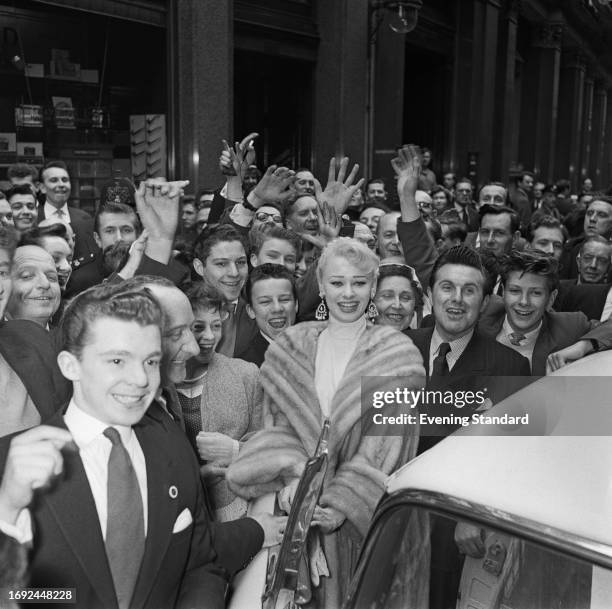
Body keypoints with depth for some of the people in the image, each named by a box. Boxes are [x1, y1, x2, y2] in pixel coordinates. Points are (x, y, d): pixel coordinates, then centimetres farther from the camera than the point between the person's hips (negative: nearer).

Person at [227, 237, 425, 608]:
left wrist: (341, 501, -19)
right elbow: (280, 423, 0)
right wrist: (293, 475, -18)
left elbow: (387, 441, -9)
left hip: (362, 511, -1)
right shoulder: (290, 348, 5)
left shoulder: (398, 356, -3)